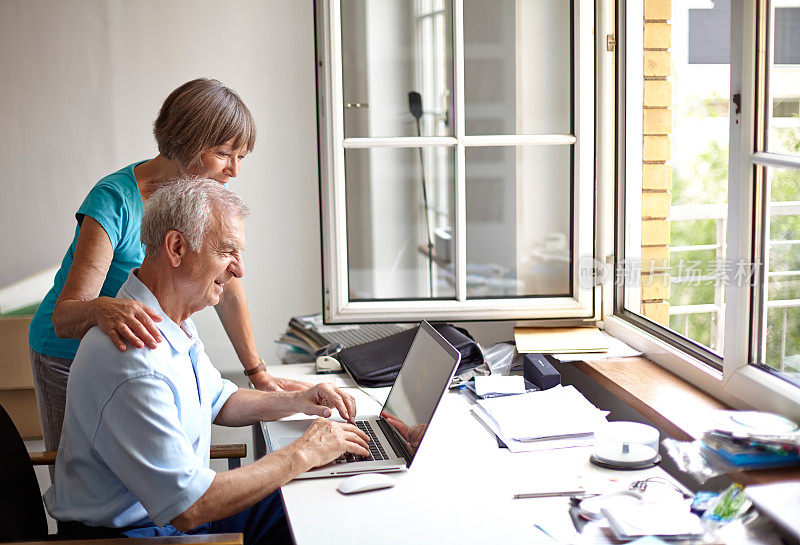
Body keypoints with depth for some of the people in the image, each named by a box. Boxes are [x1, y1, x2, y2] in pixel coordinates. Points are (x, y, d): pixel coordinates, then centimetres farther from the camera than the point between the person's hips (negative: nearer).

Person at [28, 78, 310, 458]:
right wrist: (103, 309, -54)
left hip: (145, 355, 5)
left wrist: (258, 373, 3)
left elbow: (228, 292, 3)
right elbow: (64, 317, -31)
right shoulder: (115, 200, -26)